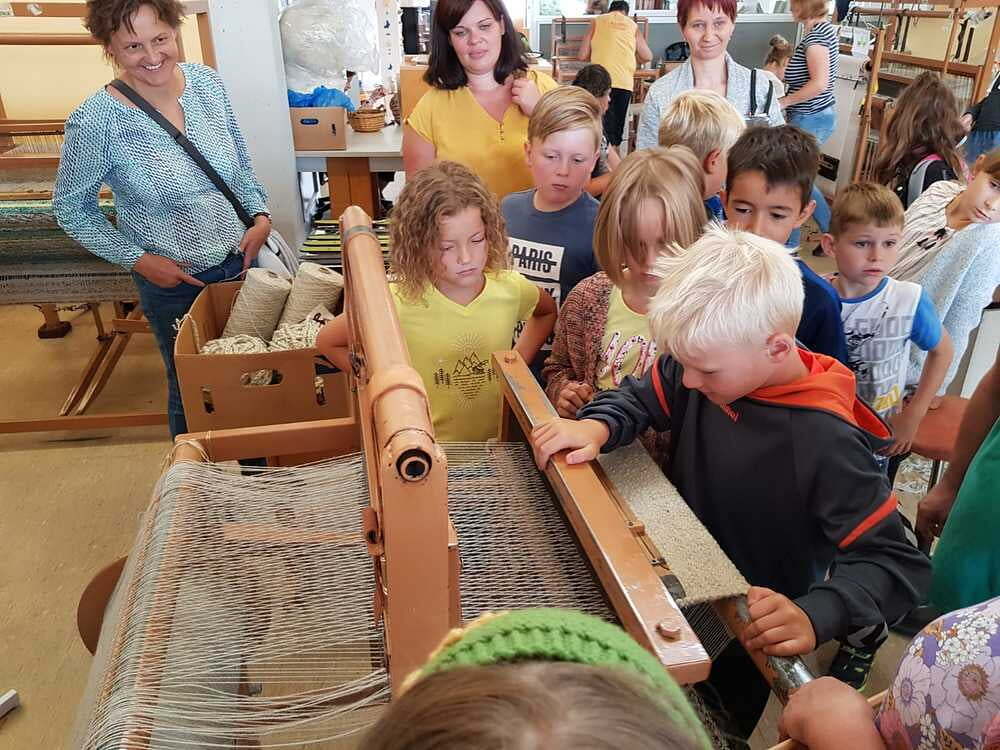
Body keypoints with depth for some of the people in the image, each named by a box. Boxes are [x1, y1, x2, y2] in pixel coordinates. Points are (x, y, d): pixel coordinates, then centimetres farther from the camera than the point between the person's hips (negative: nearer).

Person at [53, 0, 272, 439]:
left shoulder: (206, 82, -6)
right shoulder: (95, 121, -19)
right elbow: (71, 210, -7)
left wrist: (260, 213, -6)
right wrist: (138, 259, -15)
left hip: (241, 259, 5)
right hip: (173, 279, -4)